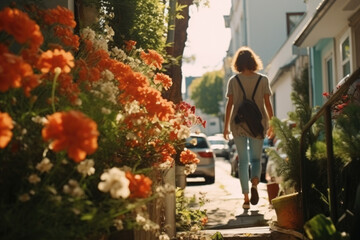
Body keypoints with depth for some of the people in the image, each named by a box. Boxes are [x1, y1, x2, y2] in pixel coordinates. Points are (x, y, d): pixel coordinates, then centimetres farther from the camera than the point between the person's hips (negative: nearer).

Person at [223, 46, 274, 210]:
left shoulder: (233, 81, -1)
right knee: (256, 158, 11)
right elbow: (267, 104, 0)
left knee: (243, 160, 8)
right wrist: (271, 124, 9)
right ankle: (254, 183, -19)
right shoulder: (263, 80, 0)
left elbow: (230, 104, -2)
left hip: (238, 124, 0)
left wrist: (226, 126, 4)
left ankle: (246, 198, 5)